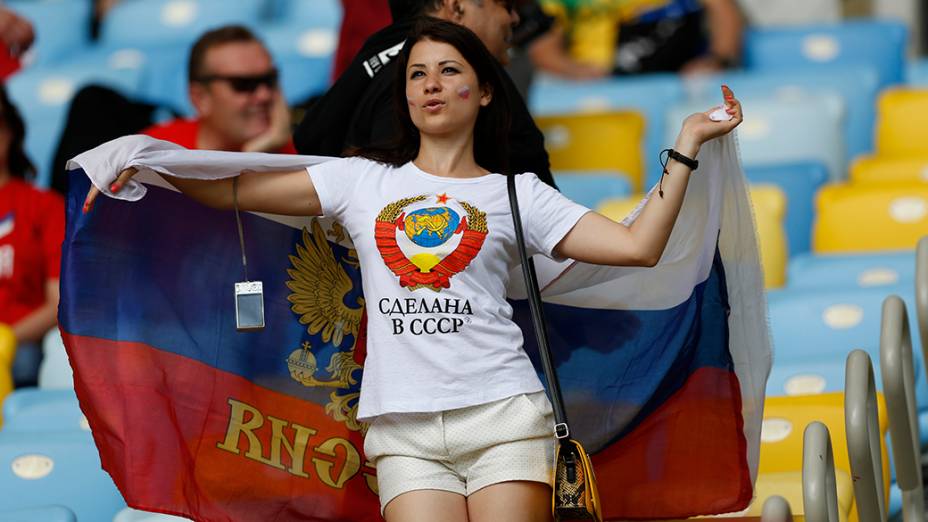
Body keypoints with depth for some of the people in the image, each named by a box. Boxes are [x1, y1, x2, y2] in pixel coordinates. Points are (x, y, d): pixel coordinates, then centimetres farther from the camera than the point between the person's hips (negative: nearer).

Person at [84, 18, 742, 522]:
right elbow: (232, 191, 15)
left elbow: (637, 246, 5)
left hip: (503, 414, 0)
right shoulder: (362, 180, 16)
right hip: (404, 430, 1)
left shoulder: (517, 194, 13)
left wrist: (686, 146, 4)